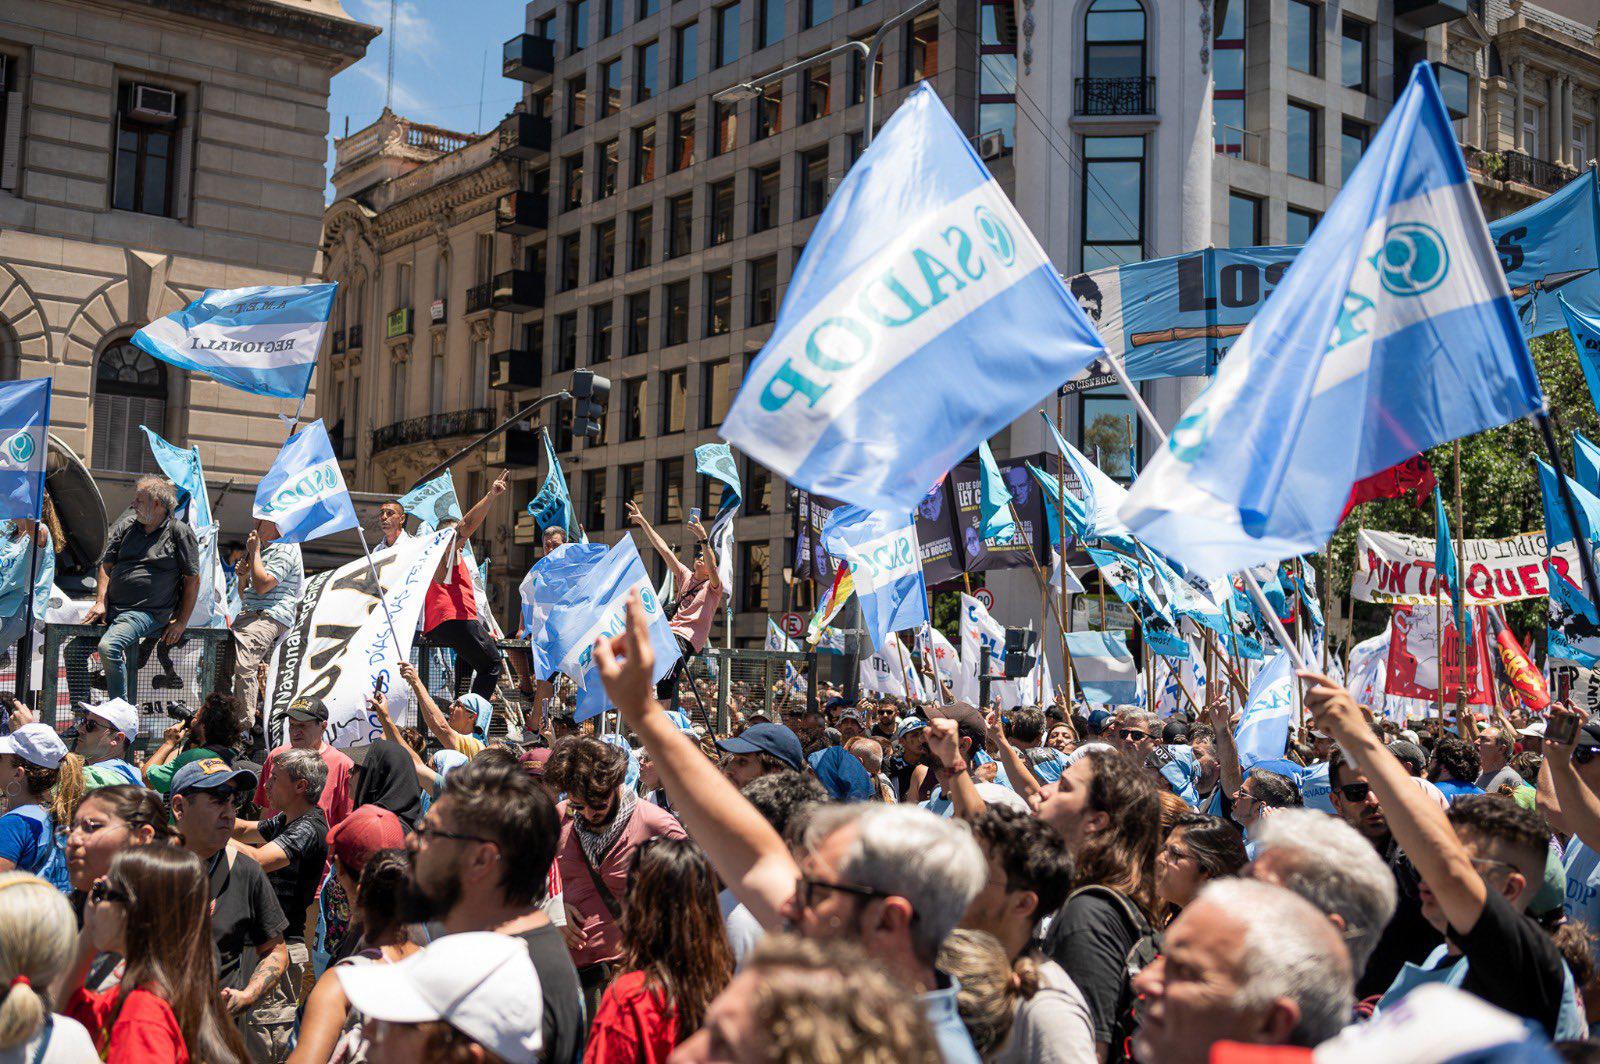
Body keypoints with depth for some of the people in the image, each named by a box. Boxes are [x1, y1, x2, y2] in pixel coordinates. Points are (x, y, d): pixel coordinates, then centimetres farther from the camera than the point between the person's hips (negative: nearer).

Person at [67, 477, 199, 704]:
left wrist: (181, 622, -5)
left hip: (148, 613, -6)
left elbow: (193, 580, -1)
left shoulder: (179, 532, -1)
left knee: (108, 647, -30)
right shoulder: (126, 526, 15)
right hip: (111, 607, 7)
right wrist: (100, 602, 1)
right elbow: (106, 565, 17)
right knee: (74, 649, -7)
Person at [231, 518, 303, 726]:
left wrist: (254, 552, -5)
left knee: (242, 665, -27)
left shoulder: (286, 549, -3)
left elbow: (262, 586, -16)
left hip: (269, 617, -11)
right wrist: (242, 576, 10)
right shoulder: (263, 550, 29)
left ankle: (245, 723, -28)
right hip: (249, 615, 11)